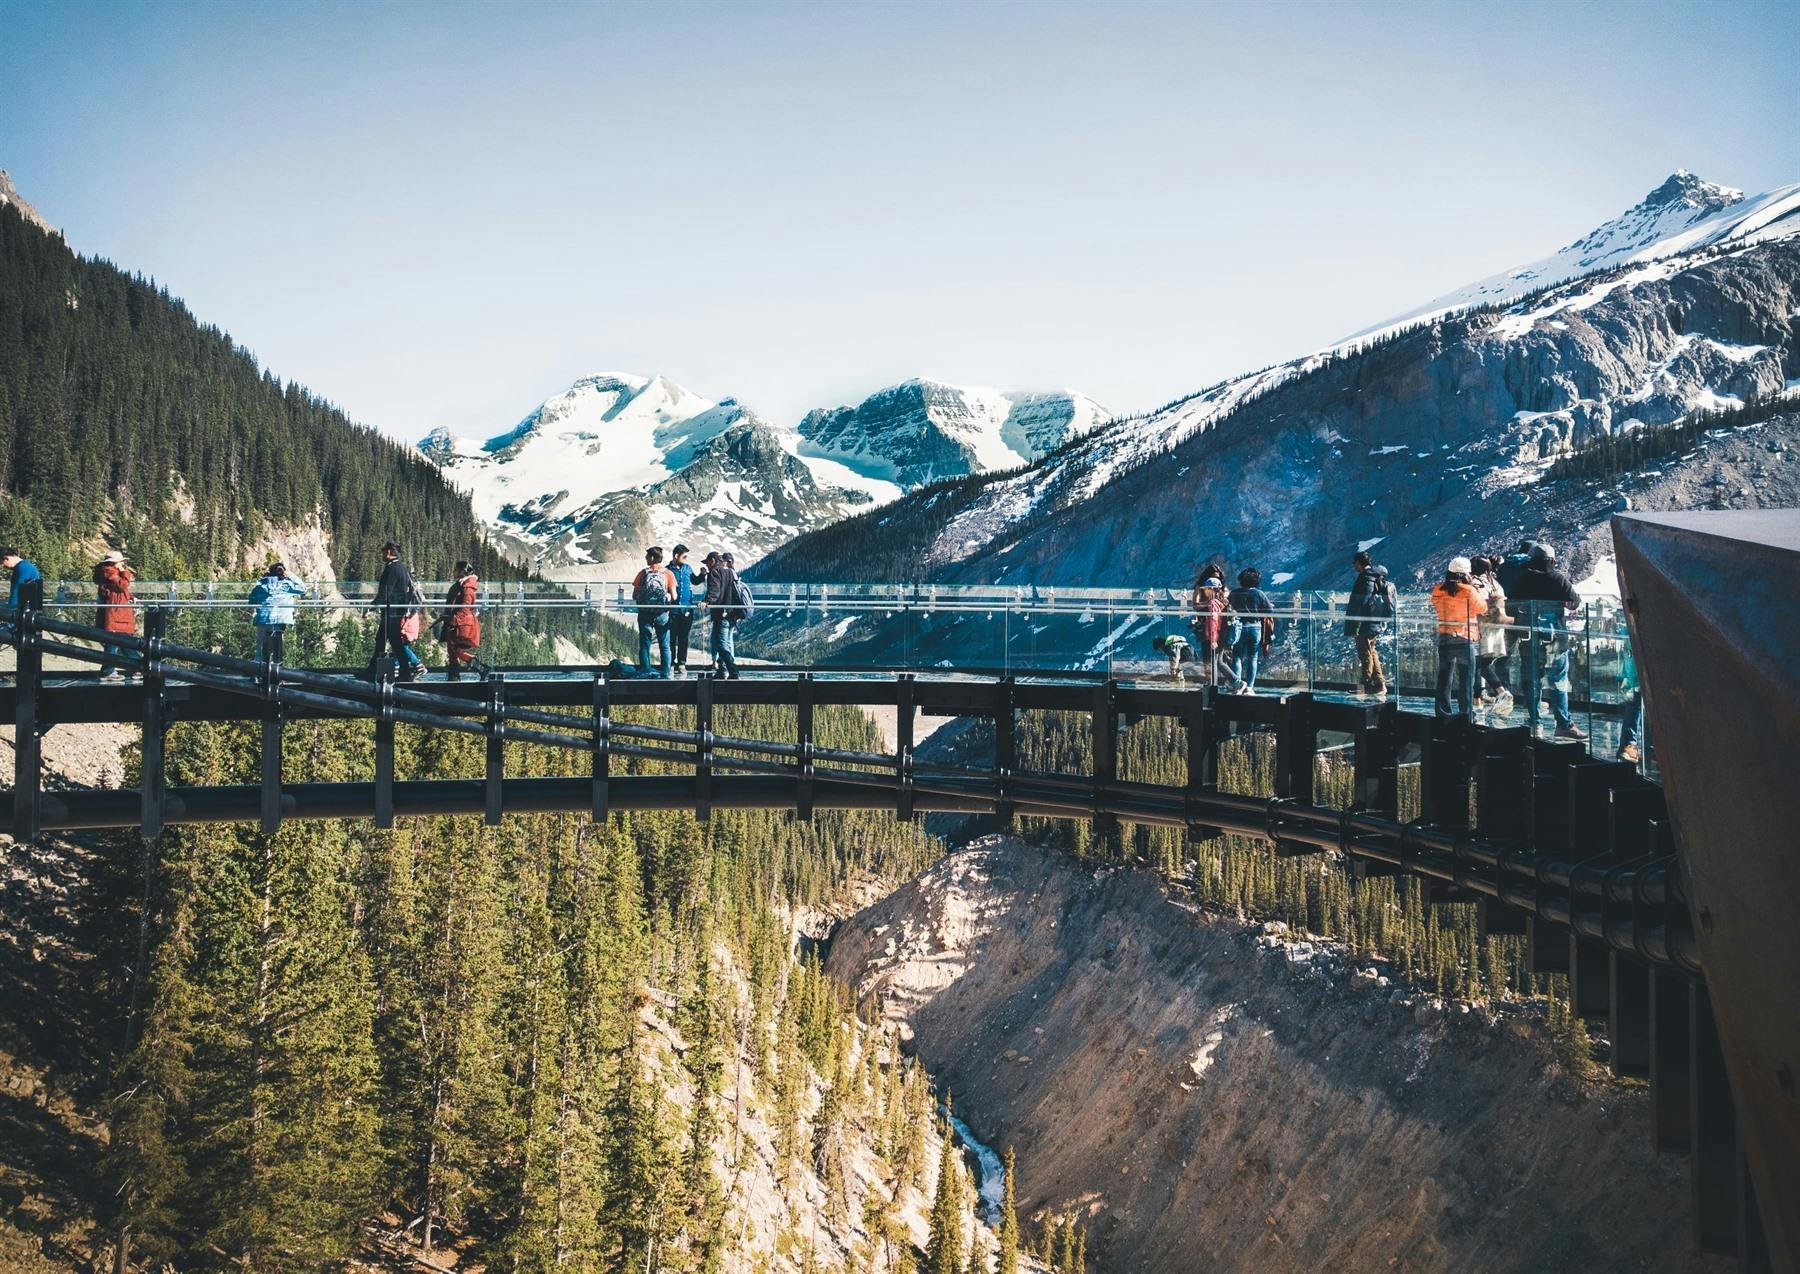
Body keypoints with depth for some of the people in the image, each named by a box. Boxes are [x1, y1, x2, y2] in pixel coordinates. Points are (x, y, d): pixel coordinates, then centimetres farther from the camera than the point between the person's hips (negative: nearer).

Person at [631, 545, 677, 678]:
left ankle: (646, 672, 3)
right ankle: (667, 673, 4)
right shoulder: (667, 573, -3)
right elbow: (674, 597, -4)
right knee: (664, 646, 7)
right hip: (662, 613, 0)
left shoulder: (643, 573, -3)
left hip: (645, 613, 0)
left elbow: (634, 596, -3)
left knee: (644, 645, 7)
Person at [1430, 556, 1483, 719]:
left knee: (1444, 676, 10)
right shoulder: (1469, 591, -13)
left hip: (1444, 637, 4)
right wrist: (1482, 594, 19)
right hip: (1465, 639, -4)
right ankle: (1466, 711, 4)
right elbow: (1482, 608, 0)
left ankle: (1443, 711, 11)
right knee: (1466, 677, 5)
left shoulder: (1438, 590, -2)